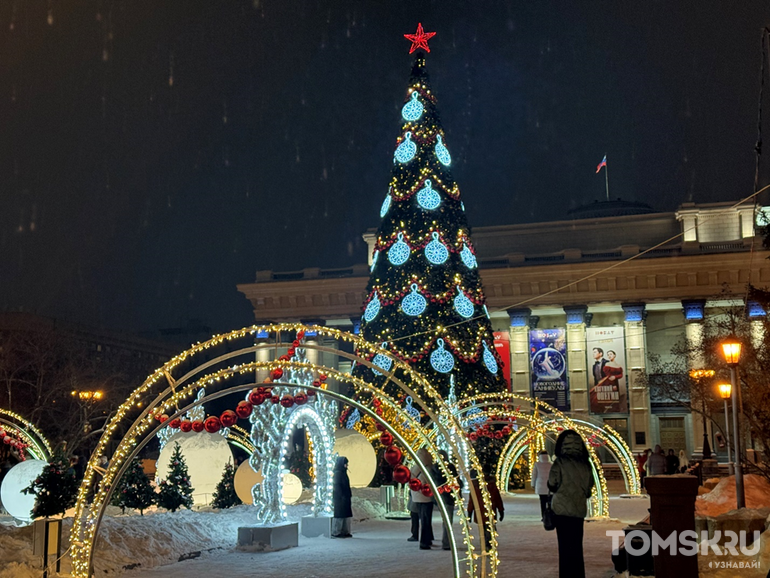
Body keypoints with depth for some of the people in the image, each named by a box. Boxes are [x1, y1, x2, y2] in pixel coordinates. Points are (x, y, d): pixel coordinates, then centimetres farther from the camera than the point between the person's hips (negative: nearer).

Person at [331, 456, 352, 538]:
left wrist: (349, 495, 17)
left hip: (345, 497, 9)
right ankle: (335, 533, 1)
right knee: (339, 515, -5)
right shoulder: (337, 473, -14)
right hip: (339, 497, -9)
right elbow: (337, 485, -19)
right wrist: (342, 496, -22)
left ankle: (344, 532, 14)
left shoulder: (343, 472, 13)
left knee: (346, 515, 9)